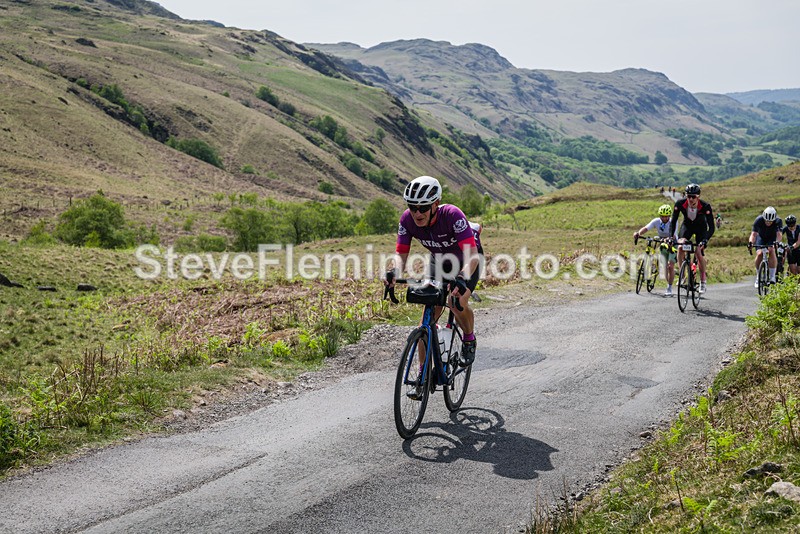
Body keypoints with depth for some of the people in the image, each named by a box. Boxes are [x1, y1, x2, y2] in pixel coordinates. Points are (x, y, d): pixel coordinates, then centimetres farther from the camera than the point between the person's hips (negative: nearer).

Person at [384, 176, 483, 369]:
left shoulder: (452, 215, -39)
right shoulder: (407, 219, -25)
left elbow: (472, 255, -45)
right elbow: (401, 253, -22)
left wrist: (462, 278, -63)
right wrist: (395, 272, -44)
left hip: (466, 260, -4)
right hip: (439, 259, 4)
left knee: (458, 304, -27)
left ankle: (469, 340, 6)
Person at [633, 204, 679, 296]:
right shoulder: (656, 221, -15)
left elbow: (673, 235, -35)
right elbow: (646, 228, -27)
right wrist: (638, 233, -47)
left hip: (673, 244, -4)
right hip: (663, 245, 4)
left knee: (670, 265, -16)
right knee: (665, 266, 4)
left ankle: (669, 289, -10)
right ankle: (669, 284, 23)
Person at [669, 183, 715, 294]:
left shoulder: (705, 206, -33)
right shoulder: (680, 203, -28)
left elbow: (711, 228, -32)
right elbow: (673, 221, -21)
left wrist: (705, 240, -47)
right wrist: (670, 237, -34)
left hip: (701, 227, -1)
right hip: (687, 225, 2)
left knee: (700, 253, -14)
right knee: (680, 246, -25)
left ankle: (703, 281, 5)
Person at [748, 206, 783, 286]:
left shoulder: (778, 221, -29)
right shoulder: (758, 220, -30)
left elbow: (779, 234, -39)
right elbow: (753, 234, -35)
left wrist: (777, 241, -60)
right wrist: (751, 242, -55)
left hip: (772, 238, -1)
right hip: (761, 237, 1)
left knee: (772, 251, -28)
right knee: (759, 254, -21)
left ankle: (772, 276, -25)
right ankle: (758, 277, -6)